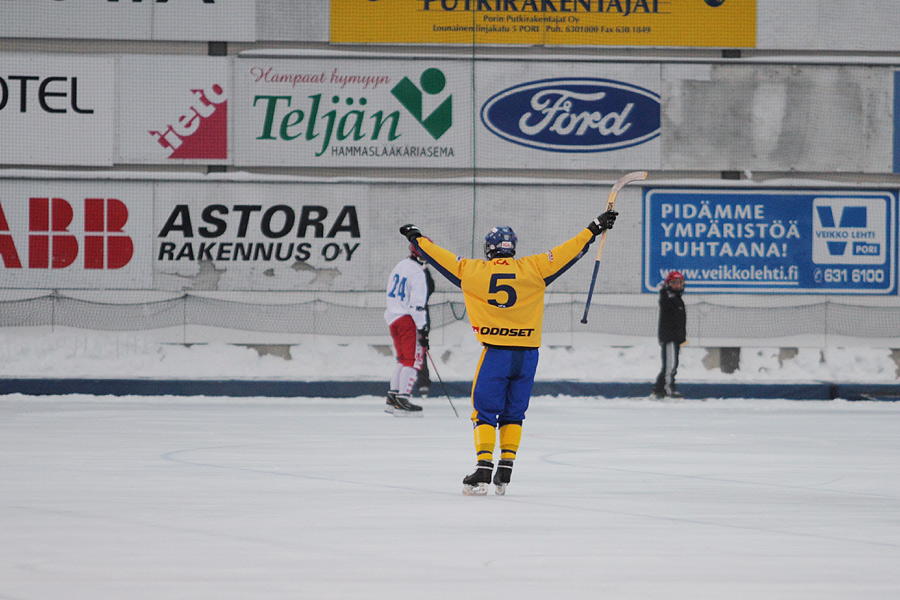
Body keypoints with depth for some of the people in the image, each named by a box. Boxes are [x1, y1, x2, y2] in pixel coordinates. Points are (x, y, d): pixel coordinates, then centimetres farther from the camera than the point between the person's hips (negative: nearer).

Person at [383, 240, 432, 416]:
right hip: (407, 319, -9)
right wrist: (422, 329, -19)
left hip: (392, 317, 9)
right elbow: (417, 304, -20)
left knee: (403, 359, 18)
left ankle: (392, 399, 19)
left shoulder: (400, 266, 14)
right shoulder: (417, 273, -15)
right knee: (414, 360, -6)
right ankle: (402, 400, -13)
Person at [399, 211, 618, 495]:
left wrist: (416, 238, 27)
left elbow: (440, 258, 11)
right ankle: (504, 474, 10)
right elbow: (570, 251, 6)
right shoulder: (533, 268, 1)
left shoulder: (473, 271, 0)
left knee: (484, 411, 4)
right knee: (513, 414, 13)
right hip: (527, 354, 2)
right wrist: (596, 228, 16)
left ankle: (484, 470, -9)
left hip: (495, 352, -2)